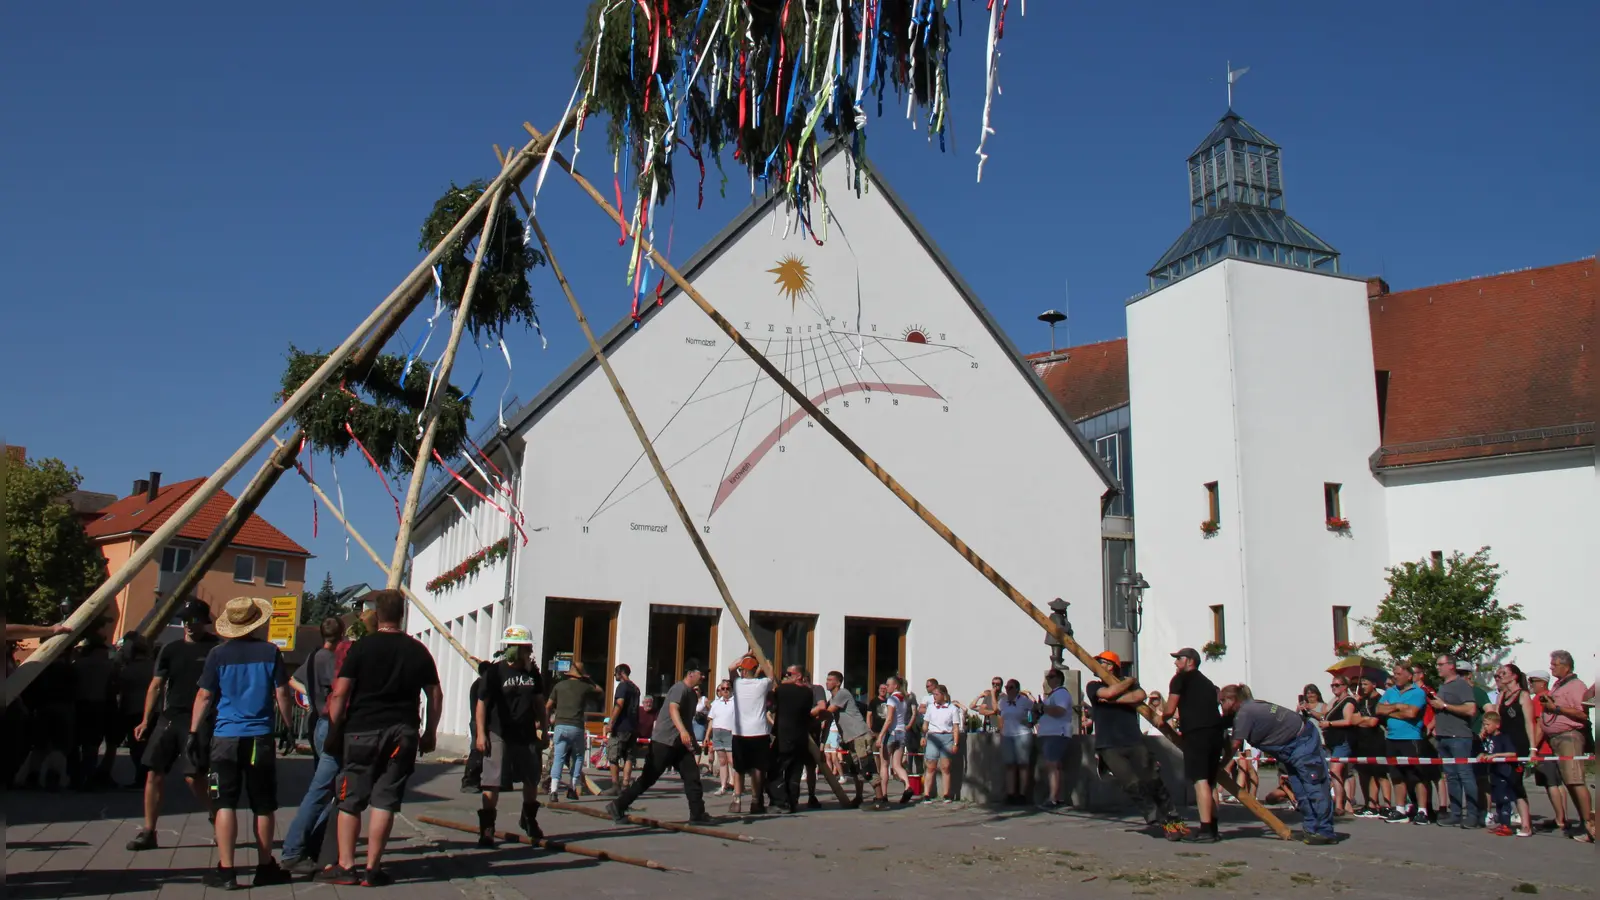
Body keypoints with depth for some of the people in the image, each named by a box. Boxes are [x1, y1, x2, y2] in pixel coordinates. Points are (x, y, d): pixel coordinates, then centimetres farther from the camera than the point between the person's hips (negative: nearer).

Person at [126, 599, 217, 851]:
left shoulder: (216, 649, 0)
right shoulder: (171, 650, 12)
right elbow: (156, 686, 12)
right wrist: (146, 720, 6)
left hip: (199, 721, -5)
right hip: (170, 717, 5)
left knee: (194, 777, -9)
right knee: (154, 773, 1)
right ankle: (148, 832, 10)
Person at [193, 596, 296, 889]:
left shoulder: (218, 655, -1)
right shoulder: (270, 652, -2)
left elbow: (204, 696, 1)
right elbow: (282, 693, 0)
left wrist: (193, 732, 9)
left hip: (226, 737, 0)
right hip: (261, 737, 1)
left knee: (225, 804, 2)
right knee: (264, 806, 10)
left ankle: (225, 870, -1)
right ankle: (265, 867, 19)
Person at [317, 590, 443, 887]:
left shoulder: (361, 647, -4)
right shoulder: (418, 651, 5)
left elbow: (339, 693, -8)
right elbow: (435, 695, 8)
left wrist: (334, 730, 1)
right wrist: (429, 733, 17)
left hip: (362, 730, -2)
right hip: (403, 734, 2)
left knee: (350, 801, 8)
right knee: (385, 801, 4)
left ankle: (345, 866, 10)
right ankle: (372, 869, 6)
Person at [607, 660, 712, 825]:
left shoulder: (692, 693, 16)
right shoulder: (680, 688, -14)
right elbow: (673, 709, -32)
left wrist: (693, 742, 32)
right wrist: (682, 731, -47)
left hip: (679, 743, 9)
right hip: (663, 741, -9)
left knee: (692, 776, -1)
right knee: (647, 778, -5)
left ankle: (697, 814, 2)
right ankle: (617, 807, 5)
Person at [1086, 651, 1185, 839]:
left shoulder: (1130, 685, 16)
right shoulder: (1093, 687, 10)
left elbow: (1139, 696, -8)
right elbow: (1110, 692, -12)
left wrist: (1113, 700, -9)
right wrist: (1130, 681, 3)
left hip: (1134, 743, 2)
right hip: (1109, 747, -2)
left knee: (1154, 780, -10)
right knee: (1133, 784, -16)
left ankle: (1174, 820, 4)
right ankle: (1160, 822, -5)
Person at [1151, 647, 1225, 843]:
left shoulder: (1181, 678, 4)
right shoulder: (1207, 683, 28)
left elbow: (1170, 710, -1)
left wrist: (1160, 718, 20)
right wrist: (1161, 704, 38)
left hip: (1196, 733, -8)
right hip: (1215, 732, 8)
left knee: (1200, 780, -10)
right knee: (1209, 781, 14)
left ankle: (1205, 830, -14)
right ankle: (1212, 829, 16)